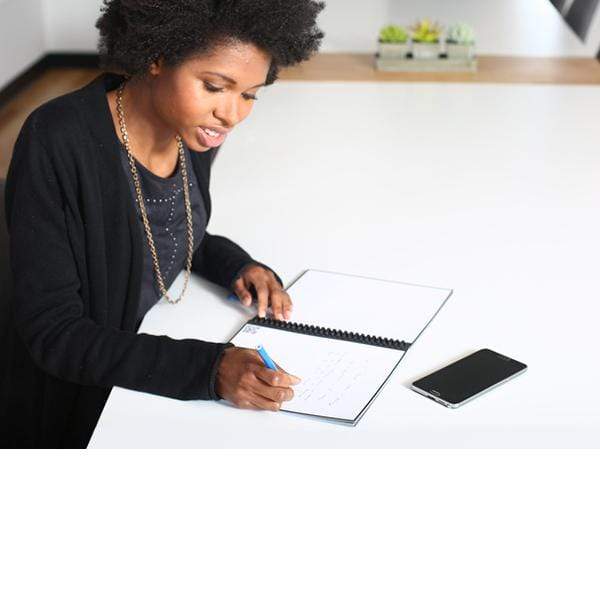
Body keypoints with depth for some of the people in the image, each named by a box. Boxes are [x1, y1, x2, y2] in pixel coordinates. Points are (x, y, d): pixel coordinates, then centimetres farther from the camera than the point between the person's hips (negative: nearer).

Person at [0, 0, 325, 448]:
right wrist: (208, 369, -34)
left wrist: (236, 265, -6)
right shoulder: (58, 144, -25)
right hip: (79, 401, -6)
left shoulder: (197, 127, -5)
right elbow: (53, 333, -24)